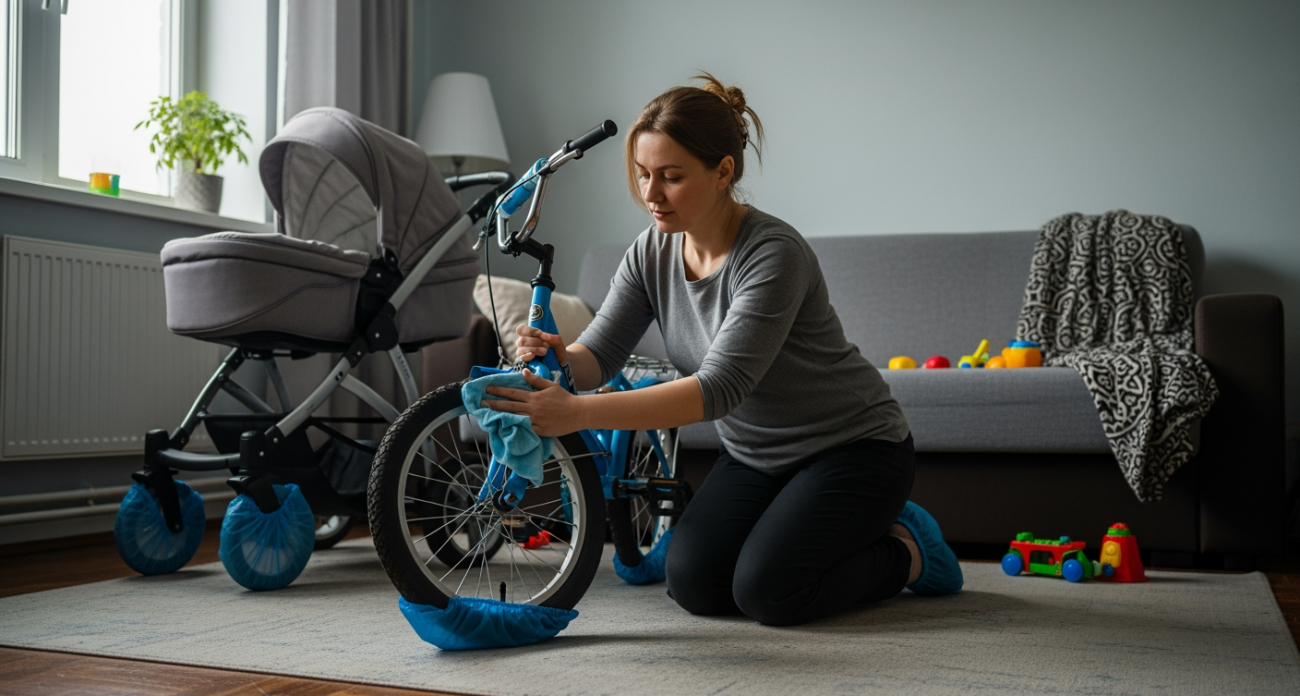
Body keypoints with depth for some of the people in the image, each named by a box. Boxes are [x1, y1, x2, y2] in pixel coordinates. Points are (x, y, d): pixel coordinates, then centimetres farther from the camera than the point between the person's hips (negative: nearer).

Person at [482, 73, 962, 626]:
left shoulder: (775, 255, -30)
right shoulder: (653, 252, -7)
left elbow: (718, 388, -39)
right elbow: (598, 355, -10)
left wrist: (576, 413, -47)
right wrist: (555, 357, -36)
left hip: (853, 446, -6)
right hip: (754, 454, 7)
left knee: (765, 590, -21)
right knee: (694, 584, -10)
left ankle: (906, 548, 7)